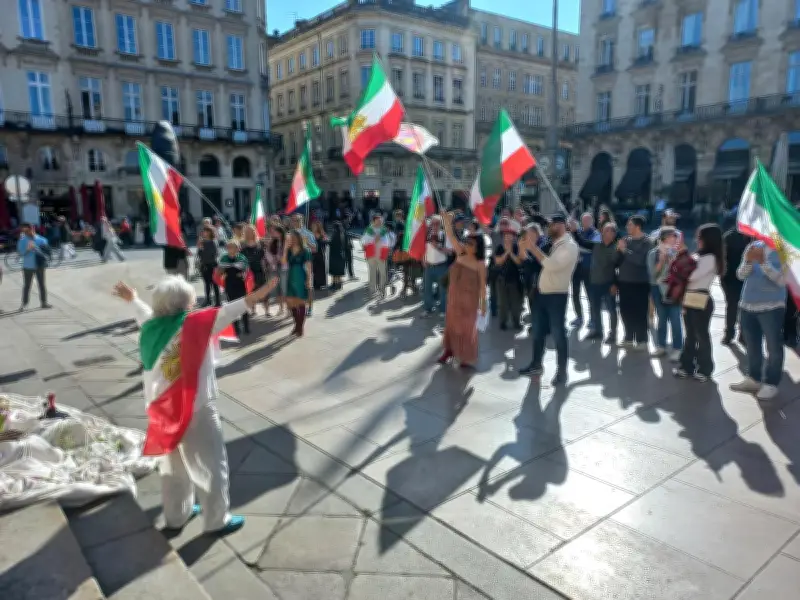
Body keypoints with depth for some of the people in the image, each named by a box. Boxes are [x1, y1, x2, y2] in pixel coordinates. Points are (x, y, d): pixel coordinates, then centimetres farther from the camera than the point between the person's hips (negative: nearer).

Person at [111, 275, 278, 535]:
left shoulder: (152, 327, 0)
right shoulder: (194, 325, -20)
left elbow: (145, 313, 21)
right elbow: (227, 312, -32)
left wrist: (132, 298, 41)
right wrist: (256, 296, -38)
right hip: (194, 408, -7)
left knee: (172, 464, 23)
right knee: (211, 465, 8)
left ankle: (176, 515, 38)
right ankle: (217, 520, 20)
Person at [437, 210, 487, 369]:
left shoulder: (480, 264, -12)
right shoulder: (460, 254, -1)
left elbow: (482, 285, -8)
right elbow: (451, 237, -5)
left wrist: (483, 303, -8)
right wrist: (446, 220, -15)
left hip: (469, 298, -5)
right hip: (453, 296, 5)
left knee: (467, 327, 4)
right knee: (451, 323, 13)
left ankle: (467, 358, 16)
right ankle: (449, 350, 28)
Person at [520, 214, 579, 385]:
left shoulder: (570, 245, -14)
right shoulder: (555, 244, 15)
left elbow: (553, 265, -26)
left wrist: (535, 250, -22)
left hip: (557, 296, -9)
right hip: (543, 294, 9)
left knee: (558, 334, -1)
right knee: (538, 331, 15)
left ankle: (562, 372, 10)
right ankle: (536, 365, 29)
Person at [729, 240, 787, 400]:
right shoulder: (753, 246, 4)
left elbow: (782, 280, -16)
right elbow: (741, 275, 2)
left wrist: (763, 262, -24)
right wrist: (749, 261, -17)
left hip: (771, 307, -5)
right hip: (747, 304, 5)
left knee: (773, 347, 2)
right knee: (752, 345, 15)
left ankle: (771, 383, 13)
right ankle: (753, 379, 28)